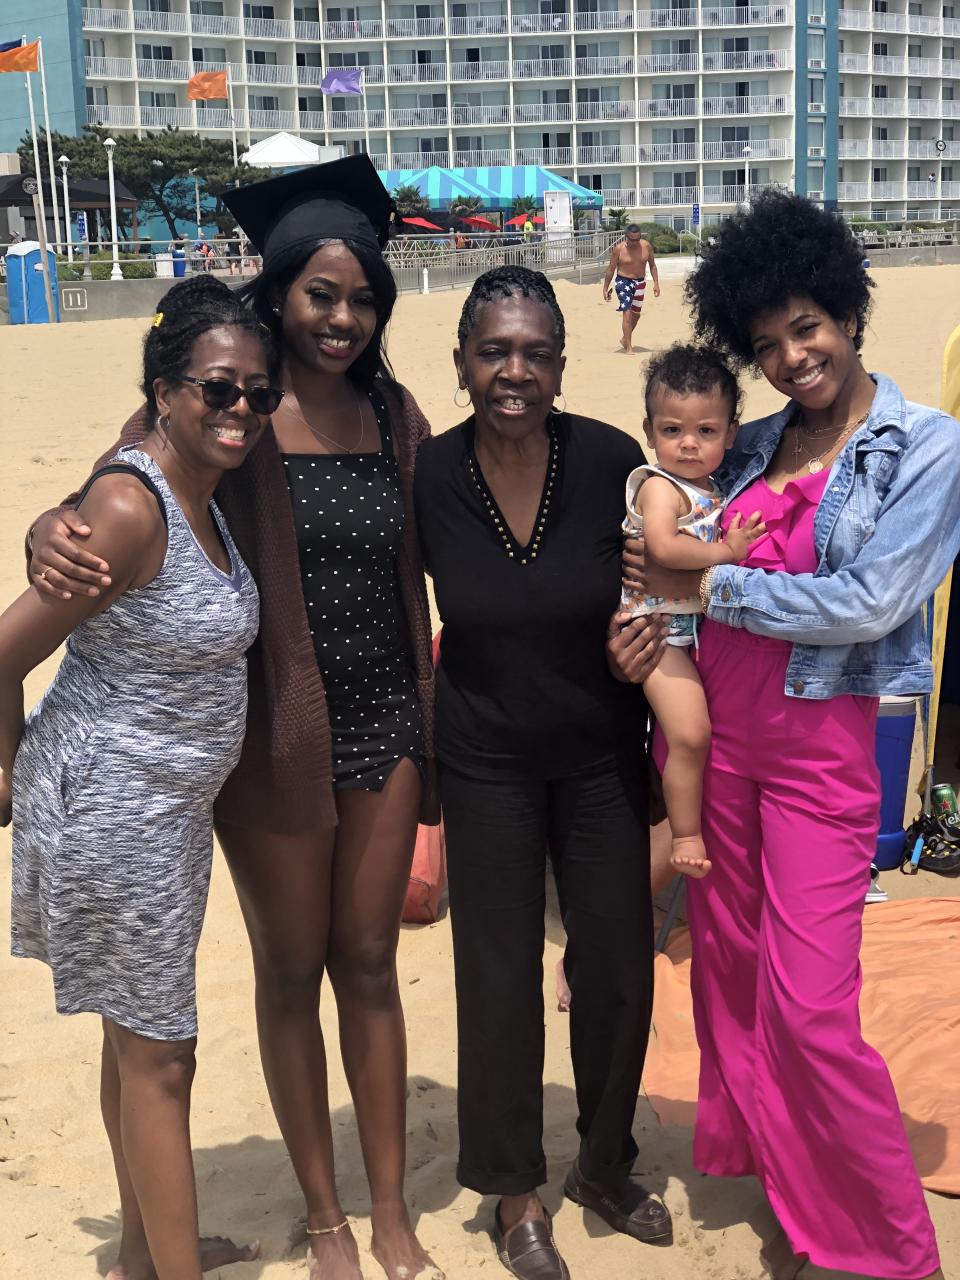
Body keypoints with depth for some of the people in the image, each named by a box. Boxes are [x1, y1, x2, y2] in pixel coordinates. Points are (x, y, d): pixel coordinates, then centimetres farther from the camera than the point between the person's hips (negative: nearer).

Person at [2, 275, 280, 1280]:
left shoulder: (198, 492, 3)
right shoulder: (130, 505, -25)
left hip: (169, 802, 9)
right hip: (112, 809, -9)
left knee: (139, 1035, 21)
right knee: (157, 1056, 4)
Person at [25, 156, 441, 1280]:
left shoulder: (392, 414, 3)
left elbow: (415, 564, 9)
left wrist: (433, 719, 7)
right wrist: (53, 538, -34)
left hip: (383, 723, 3)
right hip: (272, 733, -3)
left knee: (369, 965, 14)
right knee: (290, 969, 12)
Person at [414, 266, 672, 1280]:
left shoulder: (610, 460, -15)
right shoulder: (428, 475, -14)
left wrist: (644, 637, -19)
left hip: (602, 755, 1)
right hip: (486, 765, -1)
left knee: (619, 966, 10)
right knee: (500, 975, 8)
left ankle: (604, 1167, 36)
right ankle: (515, 1192, 30)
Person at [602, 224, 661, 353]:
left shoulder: (646, 246, -6)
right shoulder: (618, 249, -14)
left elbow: (652, 265, 7)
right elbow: (611, 269, -5)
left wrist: (656, 283, 1)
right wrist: (605, 289, -3)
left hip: (640, 283, 5)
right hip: (623, 282, -4)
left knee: (636, 314, 15)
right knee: (627, 313, -14)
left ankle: (625, 338, 39)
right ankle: (629, 348, -12)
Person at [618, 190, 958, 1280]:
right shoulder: (754, 446, 8)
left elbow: (871, 604, -17)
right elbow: (687, 558, 13)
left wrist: (710, 585, -13)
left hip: (821, 743, -6)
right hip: (714, 727, 6)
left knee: (809, 1005, -6)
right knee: (728, 963, 15)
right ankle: (782, 1190, 36)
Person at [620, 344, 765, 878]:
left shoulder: (711, 486, 10)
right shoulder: (660, 486, -15)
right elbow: (663, 547, -31)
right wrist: (726, 551, -25)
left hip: (701, 621, 8)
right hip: (659, 626, -8)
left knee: (687, 732, 15)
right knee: (690, 734, -11)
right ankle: (686, 835, 2)